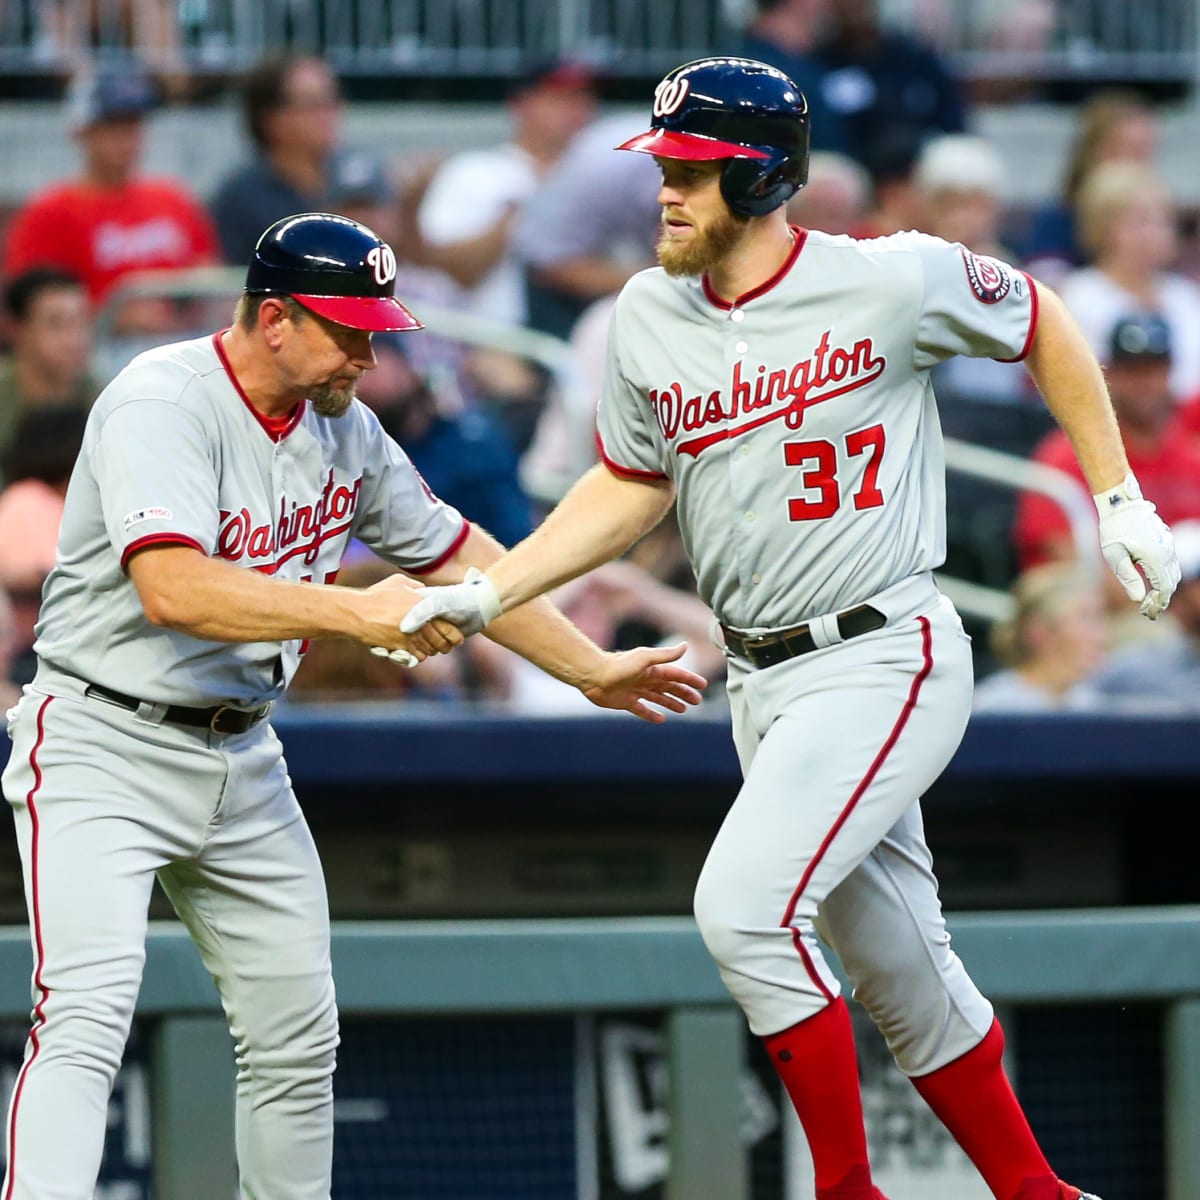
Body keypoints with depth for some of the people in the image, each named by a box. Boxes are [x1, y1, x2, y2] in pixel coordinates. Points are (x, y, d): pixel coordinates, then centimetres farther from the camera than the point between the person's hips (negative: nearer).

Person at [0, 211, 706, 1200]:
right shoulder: (164, 403, -19)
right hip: (105, 747, -8)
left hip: (243, 760, 8)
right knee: (88, 1012, -22)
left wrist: (593, 670, 22)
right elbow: (172, 590, -33)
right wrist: (354, 612, -38)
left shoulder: (345, 429, 6)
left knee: (298, 1038, 9)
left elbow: (456, 556, 19)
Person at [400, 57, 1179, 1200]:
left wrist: (1119, 501, 4)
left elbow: (1038, 323, 5)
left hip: (884, 663, -6)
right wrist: (484, 593, 5)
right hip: (762, 681, 6)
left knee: (744, 904, -22)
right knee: (899, 969, 12)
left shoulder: (896, 283, -12)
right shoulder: (650, 316, 4)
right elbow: (629, 488, 15)